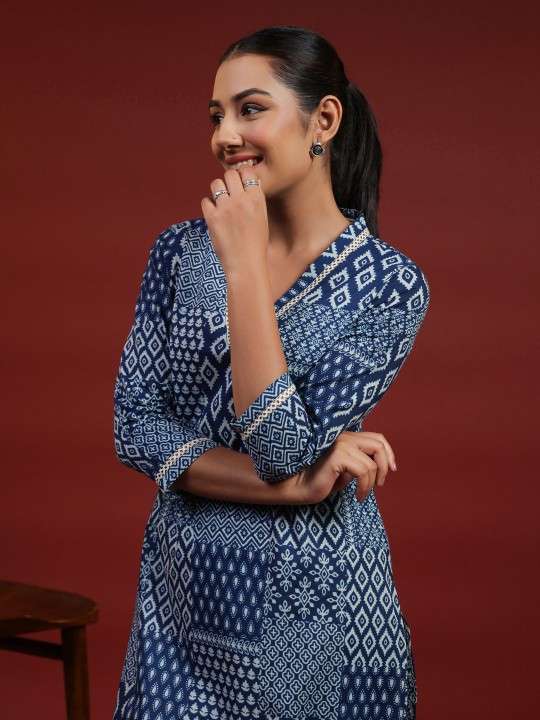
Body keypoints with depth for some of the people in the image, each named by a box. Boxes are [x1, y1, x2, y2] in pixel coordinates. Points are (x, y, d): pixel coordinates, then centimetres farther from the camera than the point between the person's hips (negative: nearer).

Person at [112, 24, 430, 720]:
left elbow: (283, 447, -20)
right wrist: (292, 485, -17)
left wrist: (246, 265, -21)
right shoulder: (179, 250, -1)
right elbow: (135, 428, -6)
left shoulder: (390, 284, -11)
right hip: (185, 594, 3)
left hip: (315, 606, -2)